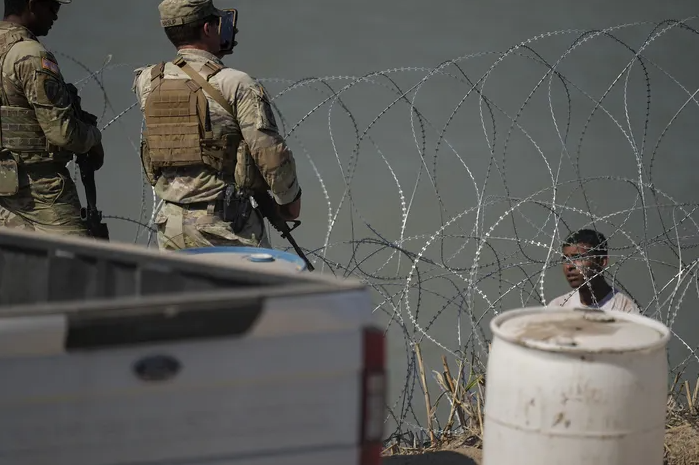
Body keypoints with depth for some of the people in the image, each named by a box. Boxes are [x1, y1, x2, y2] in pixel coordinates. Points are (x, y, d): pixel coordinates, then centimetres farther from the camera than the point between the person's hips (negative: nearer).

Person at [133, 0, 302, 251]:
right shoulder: (236, 84, -12)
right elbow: (271, 152, -12)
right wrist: (289, 199, 4)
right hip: (226, 224, -5)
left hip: (170, 224, 5)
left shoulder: (148, 83, 3)